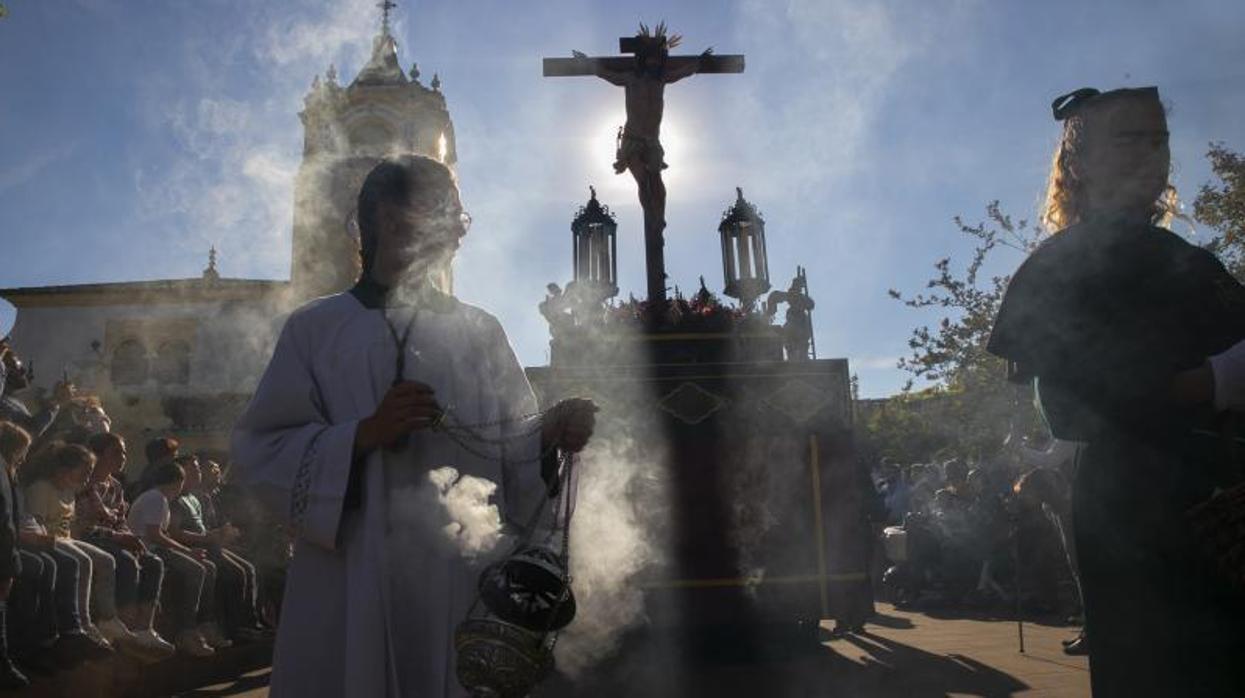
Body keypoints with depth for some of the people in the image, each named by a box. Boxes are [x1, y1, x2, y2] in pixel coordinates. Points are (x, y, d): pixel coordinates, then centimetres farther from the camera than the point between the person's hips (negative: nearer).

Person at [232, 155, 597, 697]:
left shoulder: (480, 332, 8)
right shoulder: (315, 327, 3)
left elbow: (515, 462, 5)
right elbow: (258, 452, -3)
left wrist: (550, 434, -15)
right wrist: (362, 435, -16)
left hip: (464, 583, 2)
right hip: (350, 590, -1)